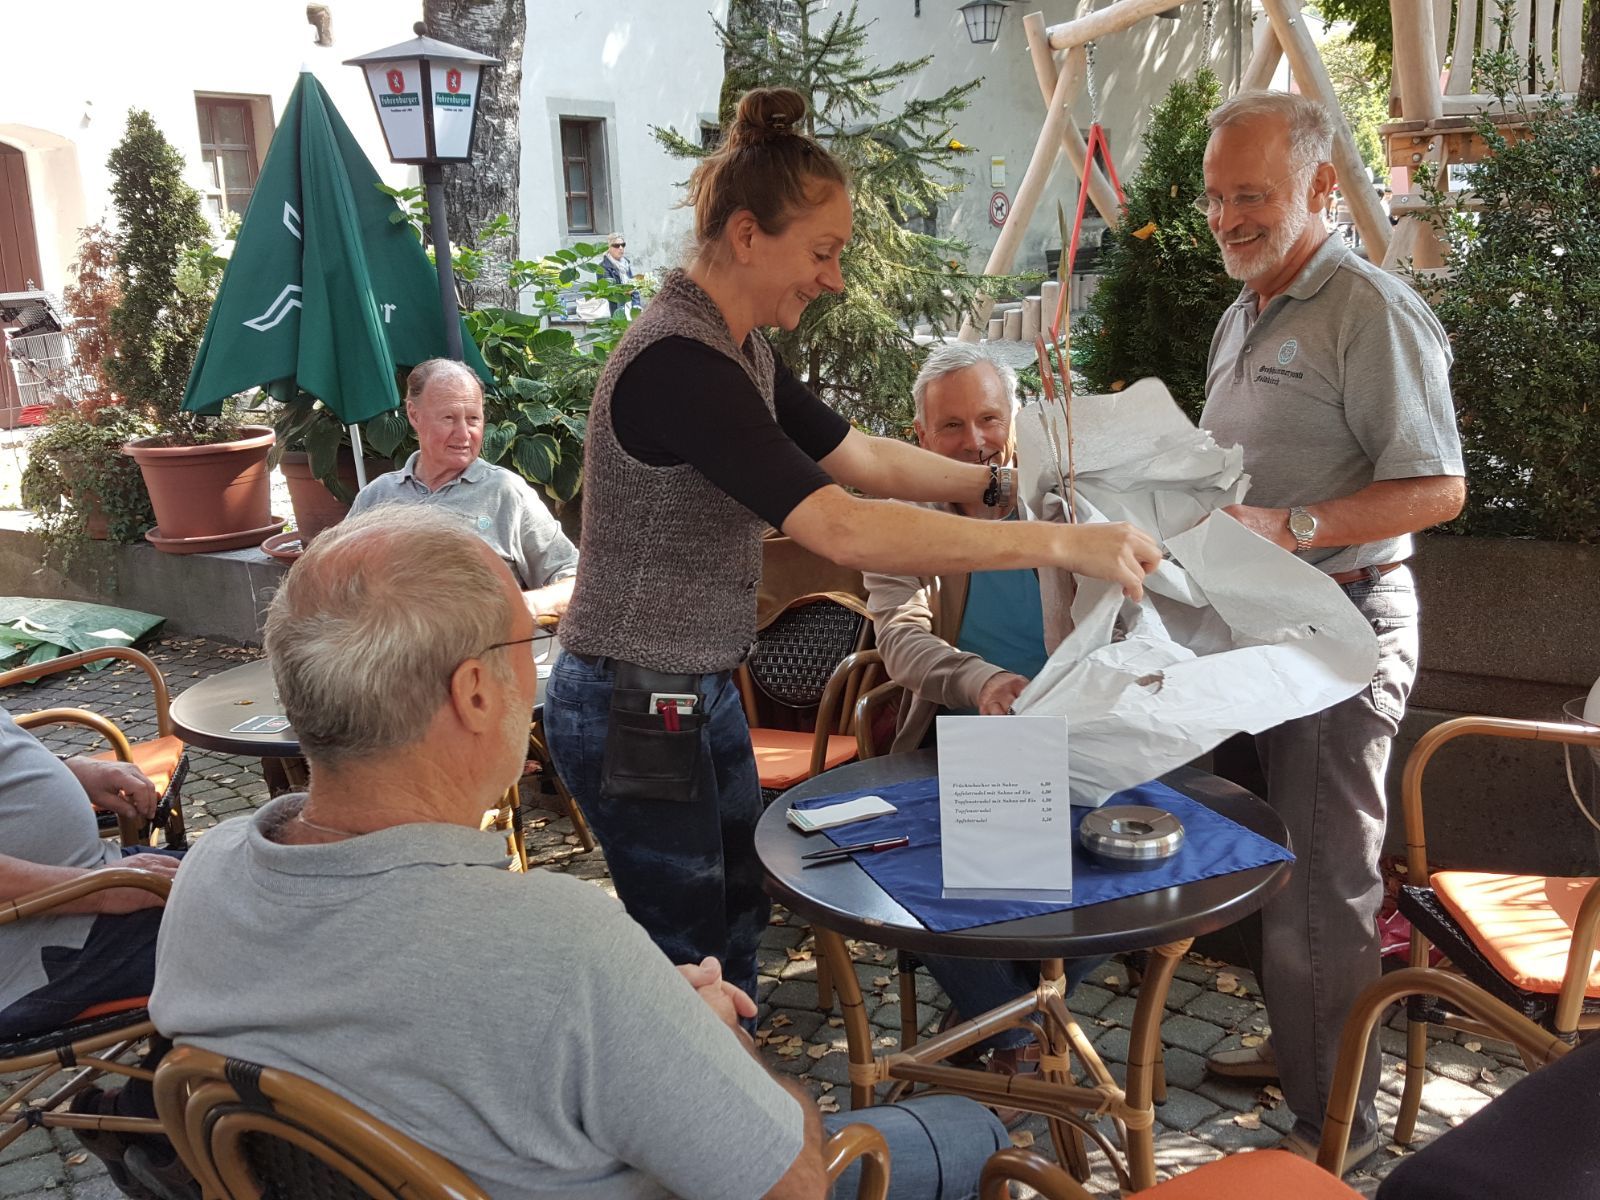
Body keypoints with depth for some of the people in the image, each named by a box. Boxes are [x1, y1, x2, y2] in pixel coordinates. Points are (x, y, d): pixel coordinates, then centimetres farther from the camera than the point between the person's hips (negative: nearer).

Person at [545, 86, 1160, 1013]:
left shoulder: (742, 352, 6)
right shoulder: (679, 364, -26)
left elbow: (861, 457, 14)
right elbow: (844, 531, -33)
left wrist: (1005, 483, 3)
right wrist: (1060, 544, -31)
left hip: (704, 693, 9)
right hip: (636, 709, -9)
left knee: (738, 928, 20)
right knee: (690, 961, 5)